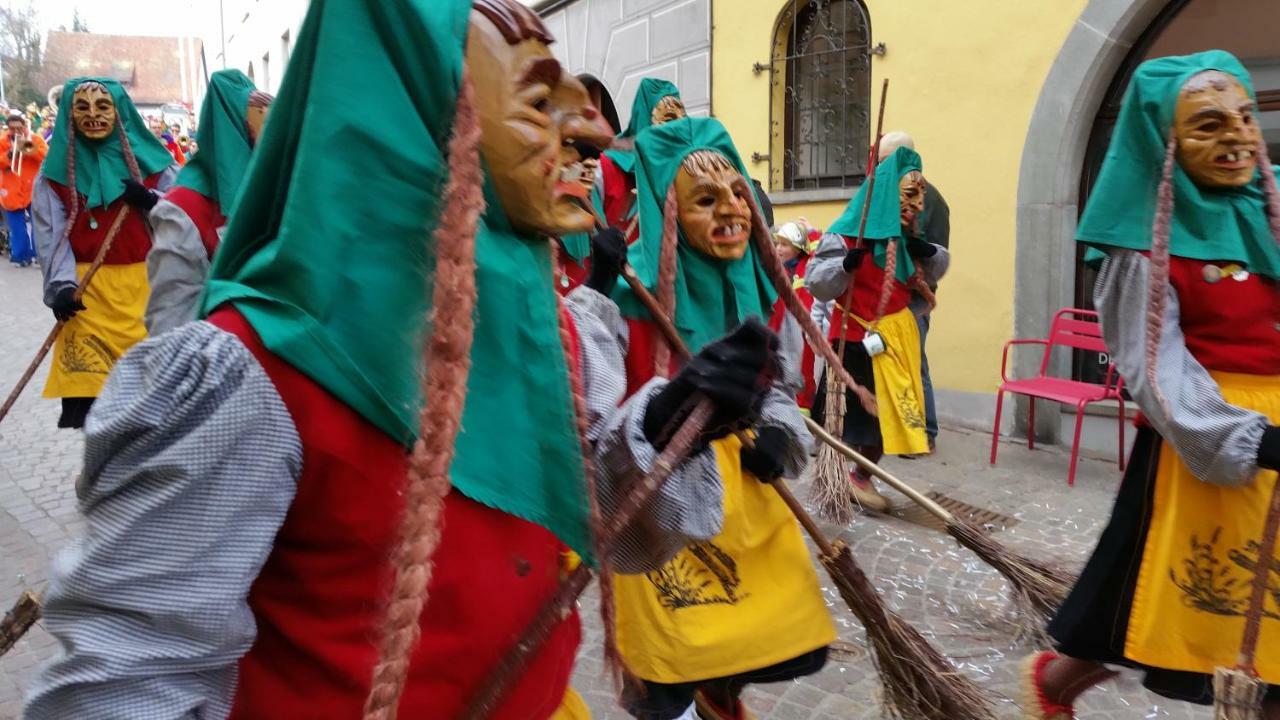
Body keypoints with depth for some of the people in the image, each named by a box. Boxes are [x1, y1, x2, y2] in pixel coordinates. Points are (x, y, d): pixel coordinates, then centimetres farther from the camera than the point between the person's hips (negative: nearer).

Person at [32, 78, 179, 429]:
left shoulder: (149, 158, 7)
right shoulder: (56, 169, 6)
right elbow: (51, 233, -1)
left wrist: (151, 201, -15)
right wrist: (61, 284, -14)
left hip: (147, 282, 1)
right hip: (88, 287, -1)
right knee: (83, 381, -7)